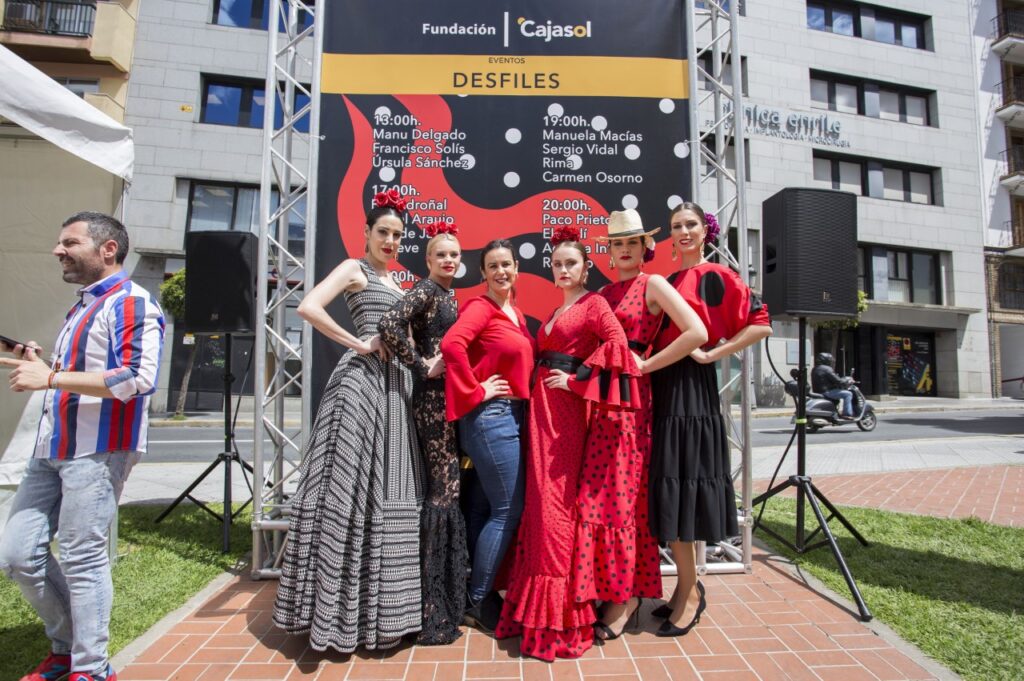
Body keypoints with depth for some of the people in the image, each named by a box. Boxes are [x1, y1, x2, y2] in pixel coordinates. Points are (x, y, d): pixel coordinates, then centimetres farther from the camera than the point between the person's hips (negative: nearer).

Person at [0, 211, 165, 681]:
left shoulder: (131, 303, -10)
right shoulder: (81, 307, 21)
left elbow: (137, 377, -23)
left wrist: (51, 378, -19)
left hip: (97, 450, -9)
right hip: (52, 448, 9)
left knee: (82, 559, -3)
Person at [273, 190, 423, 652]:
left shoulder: (392, 280, 22)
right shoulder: (354, 268, 0)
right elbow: (308, 307, -16)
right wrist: (360, 344, -14)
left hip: (395, 382, 8)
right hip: (363, 379, -8)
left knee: (387, 489, 10)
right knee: (351, 484, -5)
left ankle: (378, 603, 22)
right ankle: (338, 605, 8)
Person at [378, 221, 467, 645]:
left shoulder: (449, 295, 17)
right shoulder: (426, 290, -10)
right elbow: (389, 324, -26)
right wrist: (421, 366, -18)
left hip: (451, 396, 9)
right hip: (434, 396, -9)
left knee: (447, 489, 13)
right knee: (443, 491, -6)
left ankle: (445, 598, 27)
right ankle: (433, 612, 6)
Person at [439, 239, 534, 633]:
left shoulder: (515, 313, 15)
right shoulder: (481, 308, -11)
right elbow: (451, 344, -29)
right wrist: (476, 391, -21)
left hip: (512, 415, 8)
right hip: (491, 416, -8)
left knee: (490, 507, 15)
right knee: (509, 509, -2)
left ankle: (476, 590, 30)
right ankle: (478, 601, 14)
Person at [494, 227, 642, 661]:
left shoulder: (593, 303, -2)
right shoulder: (554, 312, 22)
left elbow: (617, 342, -18)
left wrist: (578, 378, -17)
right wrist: (540, 383, 4)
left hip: (566, 405, -7)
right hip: (543, 403, 7)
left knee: (555, 498, -6)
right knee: (541, 496, 9)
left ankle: (556, 613, 5)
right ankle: (538, 605, 22)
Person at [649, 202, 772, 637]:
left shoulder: (717, 277, -2)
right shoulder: (665, 282, 17)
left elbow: (761, 325, -10)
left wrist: (713, 354, -12)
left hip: (692, 387, -6)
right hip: (660, 387, 6)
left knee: (680, 487, -5)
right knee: (665, 490, 7)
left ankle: (689, 592, 10)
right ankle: (688, 585, 22)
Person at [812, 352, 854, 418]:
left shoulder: (814, 369, 15)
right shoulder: (826, 369, -15)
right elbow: (837, 380, -18)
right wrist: (846, 382, -1)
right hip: (826, 392, -10)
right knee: (848, 394, -8)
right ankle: (847, 414, -13)